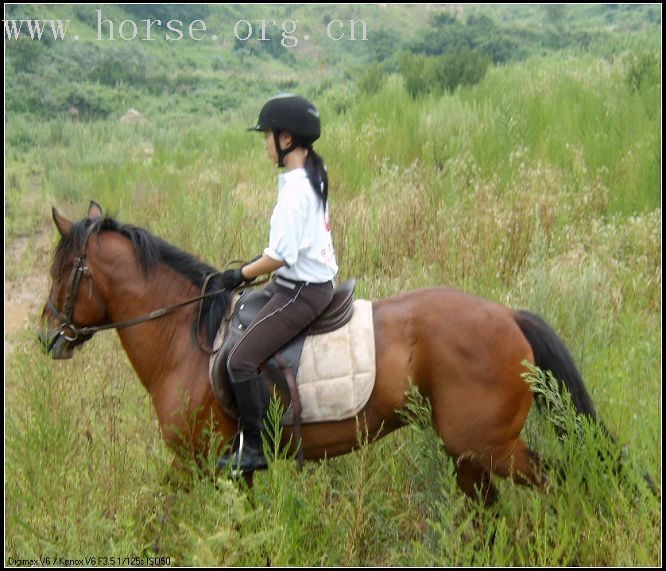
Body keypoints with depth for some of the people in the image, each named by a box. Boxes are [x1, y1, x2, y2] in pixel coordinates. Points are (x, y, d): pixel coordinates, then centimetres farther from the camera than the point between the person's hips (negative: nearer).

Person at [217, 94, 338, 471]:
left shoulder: (295, 189, -22)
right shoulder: (315, 176, 8)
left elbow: (282, 254, -24)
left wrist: (242, 275, -12)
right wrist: (257, 268, 19)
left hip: (302, 293, -11)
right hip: (317, 281, 11)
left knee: (241, 360, -13)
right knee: (239, 317, 23)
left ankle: (253, 450, -8)